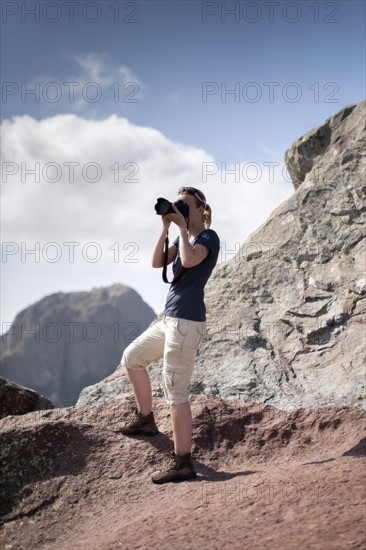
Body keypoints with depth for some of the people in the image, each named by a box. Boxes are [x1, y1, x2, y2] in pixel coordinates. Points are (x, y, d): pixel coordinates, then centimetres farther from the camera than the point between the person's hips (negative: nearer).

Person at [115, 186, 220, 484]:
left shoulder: (209, 237, -7)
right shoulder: (183, 237, 18)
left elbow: (189, 260, -27)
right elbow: (157, 262, 5)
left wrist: (182, 227, -15)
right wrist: (166, 227, -1)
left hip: (186, 321, -10)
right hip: (169, 318, 10)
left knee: (176, 391, -10)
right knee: (132, 357, 21)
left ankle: (183, 463, -6)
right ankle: (145, 419, 33)